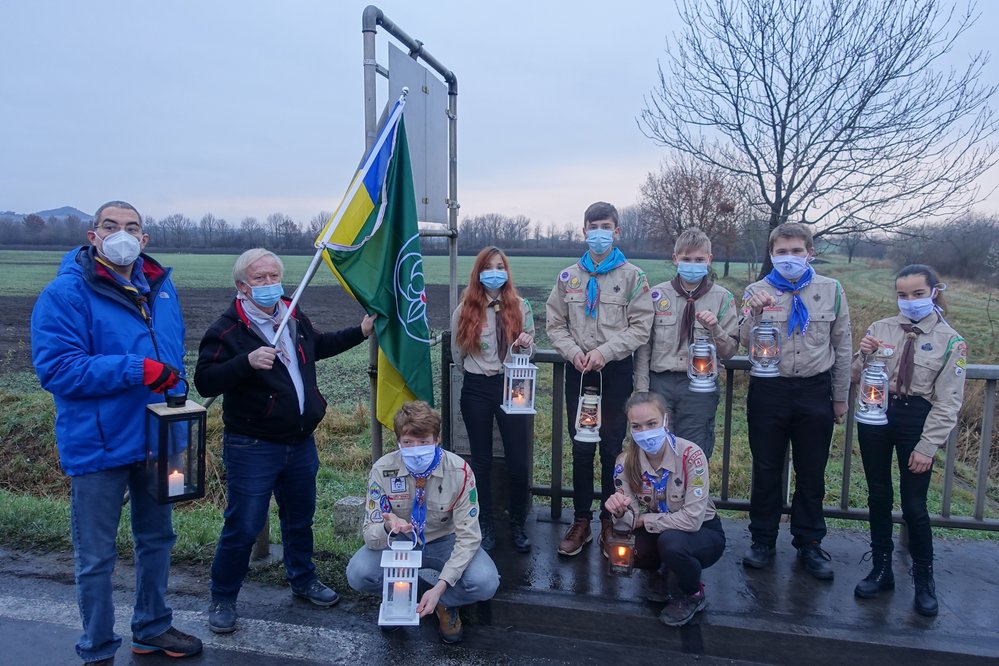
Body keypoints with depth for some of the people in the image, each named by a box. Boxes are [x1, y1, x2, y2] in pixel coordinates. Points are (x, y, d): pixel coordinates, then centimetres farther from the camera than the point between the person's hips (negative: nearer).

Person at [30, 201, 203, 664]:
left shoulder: (161, 286, 7)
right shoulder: (65, 293, -13)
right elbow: (56, 369, -20)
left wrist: (173, 381, 4)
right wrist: (136, 370, -25)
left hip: (157, 439, 6)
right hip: (97, 447, -6)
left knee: (156, 538, 20)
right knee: (96, 556, 8)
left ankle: (152, 627, 39)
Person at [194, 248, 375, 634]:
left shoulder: (295, 318, 6)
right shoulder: (228, 330, -15)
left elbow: (318, 346, 26)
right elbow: (205, 382, -23)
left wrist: (360, 332, 21)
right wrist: (247, 362, -37)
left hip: (301, 443, 7)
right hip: (252, 448, -6)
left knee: (300, 518, 21)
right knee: (243, 527, 2)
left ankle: (303, 580, 41)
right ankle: (222, 599, 23)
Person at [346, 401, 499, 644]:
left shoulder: (459, 471, -24)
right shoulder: (382, 470, -20)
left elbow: (468, 536, -21)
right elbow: (370, 535, -17)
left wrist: (439, 587, -33)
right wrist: (388, 528, -42)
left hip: (444, 541, -1)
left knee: (485, 583, -29)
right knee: (358, 574, -28)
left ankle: (444, 602, 4)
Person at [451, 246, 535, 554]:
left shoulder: (520, 307, 1)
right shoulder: (464, 310, -2)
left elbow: (529, 346, 11)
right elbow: (457, 354, 9)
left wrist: (526, 343, -10)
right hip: (477, 391, 0)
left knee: (519, 461, 0)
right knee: (481, 461, 10)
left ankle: (518, 525, 19)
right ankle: (485, 526, 24)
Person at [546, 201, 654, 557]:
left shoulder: (633, 276, 0)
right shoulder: (568, 276, 9)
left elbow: (640, 327, -6)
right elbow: (555, 323, 10)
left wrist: (605, 351, -16)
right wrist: (573, 351, -8)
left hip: (616, 371, -2)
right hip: (578, 371, 2)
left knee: (612, 448, 4)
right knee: (581, 448, 8)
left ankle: (609, 520, 19)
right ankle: (581, 521, 19)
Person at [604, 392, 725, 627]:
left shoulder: (690, 455, -27)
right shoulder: (625, 462, -14)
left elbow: (692, 519, -30)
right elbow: (628, 523, -13)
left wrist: (643, 520, -19)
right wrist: (619, 511, -37)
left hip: (704, 532, -3)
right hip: (659, 534, 3)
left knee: (671, 541, -35)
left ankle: (694, 595, -1)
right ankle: (662, 570, 10)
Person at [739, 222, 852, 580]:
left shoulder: (831, 291, 1)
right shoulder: (757, 291, -2)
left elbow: (842, 347, 7)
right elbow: (747, 343, -12)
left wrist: (840, 397, 8)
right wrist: (754, 312, -29)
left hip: (815, 391, 1)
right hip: (768, 390, -1)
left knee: (812, 472, 12)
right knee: (766, 470, 10)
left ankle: (809, 543, 28)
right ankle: (763, 541, 25)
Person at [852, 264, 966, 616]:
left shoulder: (950, 341, -4)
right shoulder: (880, 328, 2)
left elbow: (948, 402, -6)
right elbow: (858, 377, 8)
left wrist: (927, 446, -10)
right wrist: (863, 356, -13)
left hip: (916, 419, -3)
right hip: (875, 415, 3)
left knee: (914, 505, 2)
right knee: (879, 496, 13)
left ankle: (924, 579, 23)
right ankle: (881, 569, 28)